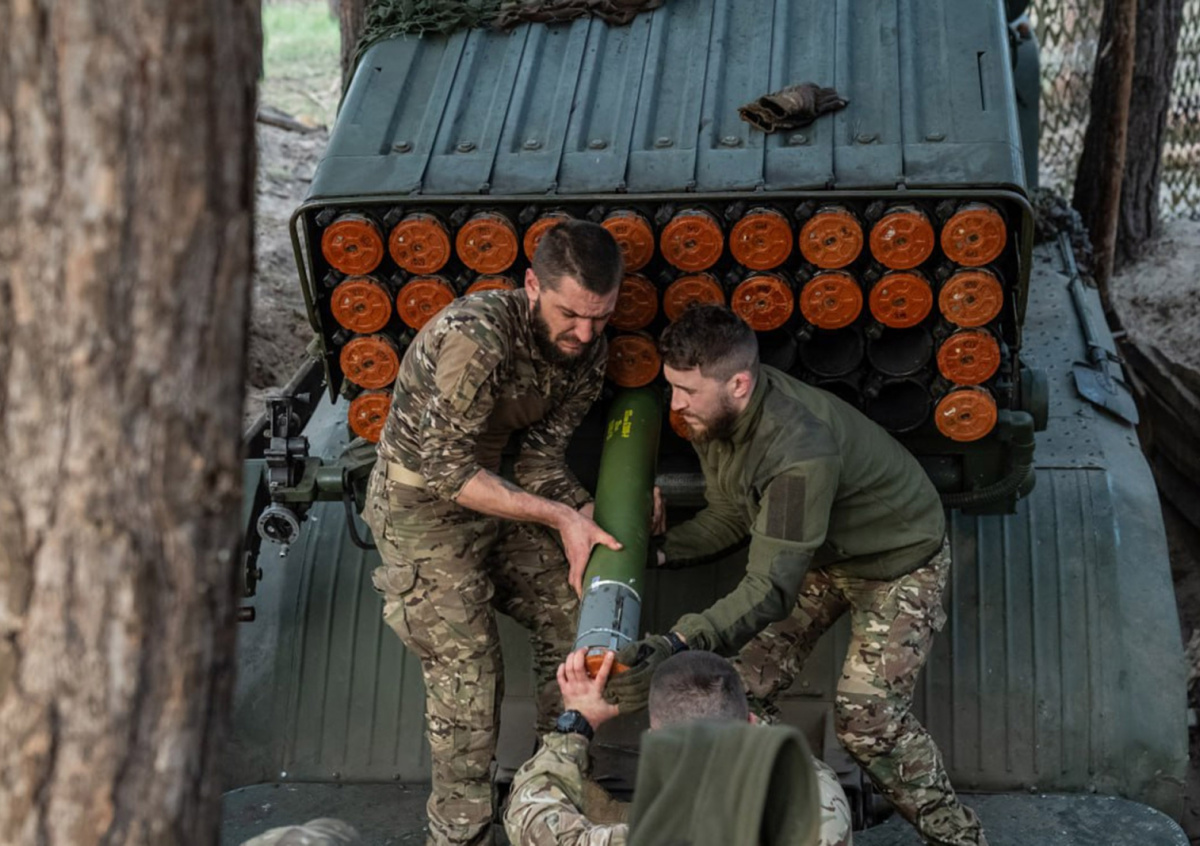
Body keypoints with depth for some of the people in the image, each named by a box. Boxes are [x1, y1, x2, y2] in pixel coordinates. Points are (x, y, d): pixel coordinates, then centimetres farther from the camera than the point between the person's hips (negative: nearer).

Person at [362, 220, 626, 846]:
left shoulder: (587, 349, -9)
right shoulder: (475, 336, -33)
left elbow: (541, 454, -7)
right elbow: (446, 471, -30)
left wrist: (589, 516, -25)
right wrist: (559, 516, -31)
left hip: (497, 488, 7)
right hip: (422, 506, -7)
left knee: (572, 614, 6)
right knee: (467, 674, -7)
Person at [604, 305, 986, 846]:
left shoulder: (800, 449, -41)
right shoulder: (716, 413, -15)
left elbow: (772, 588, -43)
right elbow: (730, 516, -1)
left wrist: (677, 648, -53)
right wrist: (655, 548, -17)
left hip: (898, 562, -8)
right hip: (817, 553, 8)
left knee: (866, 719, -15)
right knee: (743, 685, -3)